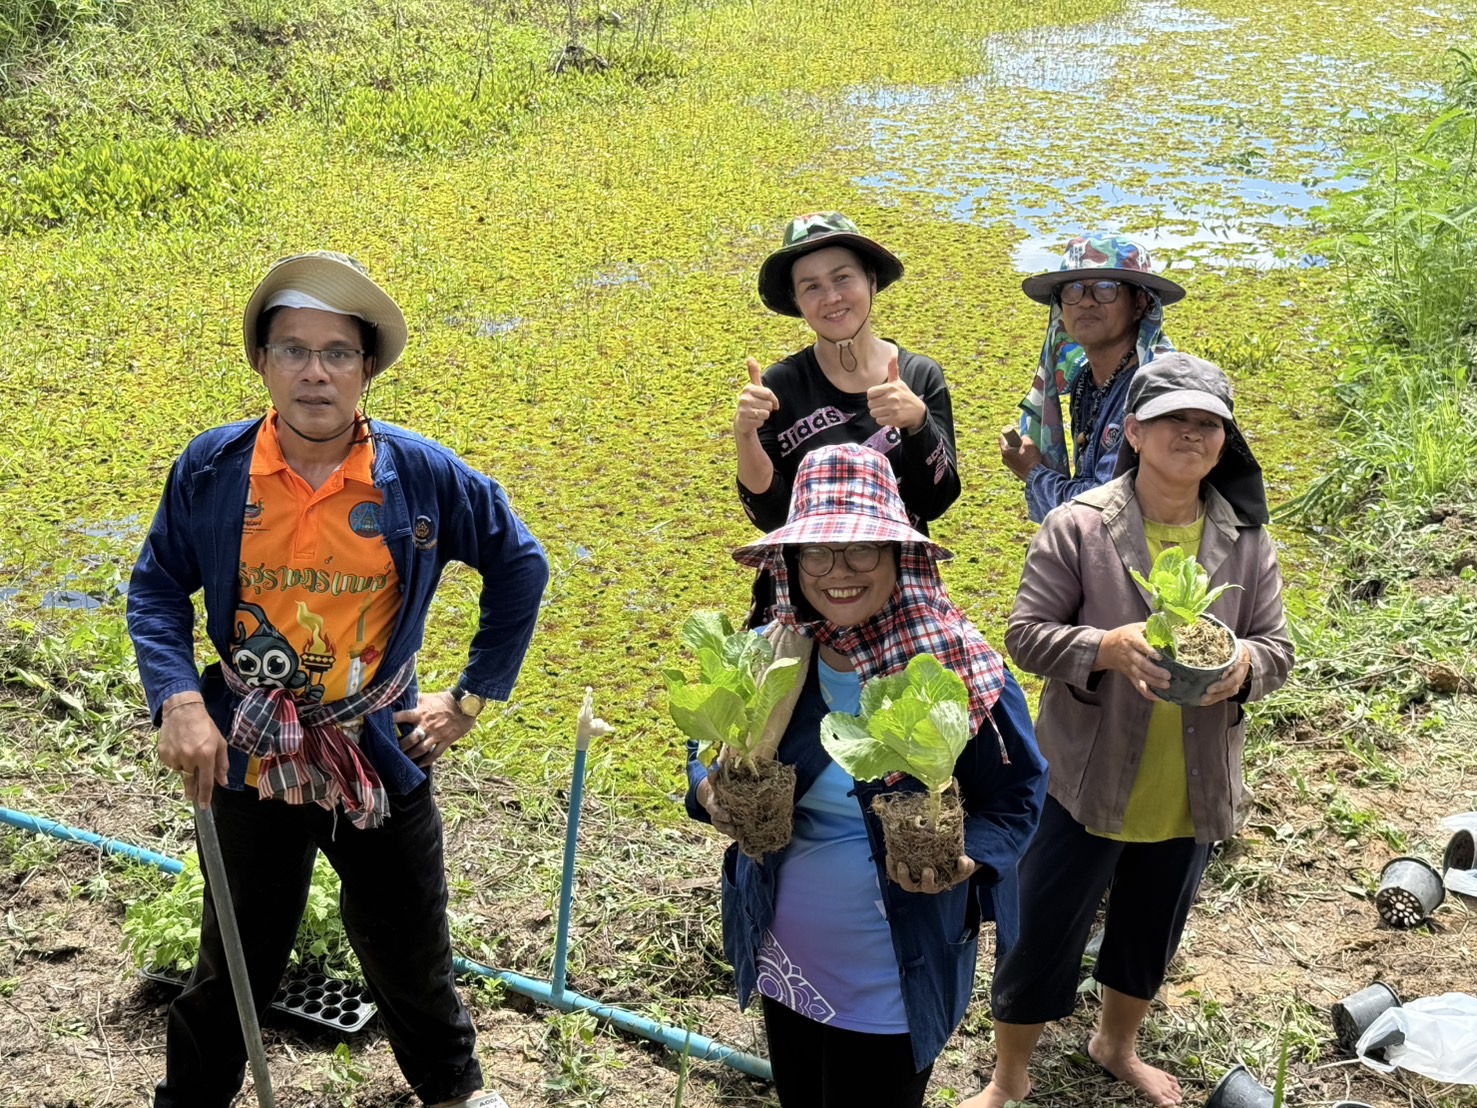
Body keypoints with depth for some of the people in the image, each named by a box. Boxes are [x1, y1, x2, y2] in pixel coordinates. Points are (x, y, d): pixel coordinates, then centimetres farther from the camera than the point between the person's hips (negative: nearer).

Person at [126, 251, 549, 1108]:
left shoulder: (424, 475, -11)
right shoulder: (212, 469, -10)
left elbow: (520, 566, 2)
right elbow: (157, 589, 0)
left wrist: (475, 696, 1)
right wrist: (179, 701, -15)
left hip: (382, 757, 0)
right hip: (249, 757, 0)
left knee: (412, 958, 19)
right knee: (237, 965, 17)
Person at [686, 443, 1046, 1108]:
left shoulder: (959, 672, -19)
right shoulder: (767, 658, -8)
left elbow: (1016, 800, -9)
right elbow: (708, 750, 7)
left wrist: (964, 860, -28)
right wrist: (711, 792, -15)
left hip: (895, 977, -4)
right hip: (784, 961, 4)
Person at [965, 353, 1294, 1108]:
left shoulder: (1245, 537, -3)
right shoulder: (1077, 525, -14)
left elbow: (1276, 646, 0)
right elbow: (1026, 634, -13)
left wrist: (1245, 664, -23)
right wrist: (1107, 647, -30)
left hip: (1193, 789, 4)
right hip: (1087, 781, -4)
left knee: (1152, 931, 23)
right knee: (1043, 933, 7)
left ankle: (1117, 1046, 50)